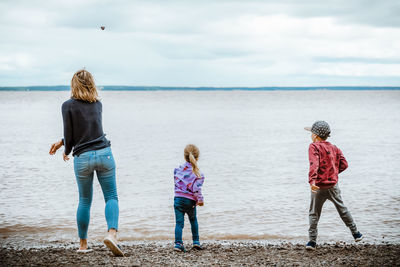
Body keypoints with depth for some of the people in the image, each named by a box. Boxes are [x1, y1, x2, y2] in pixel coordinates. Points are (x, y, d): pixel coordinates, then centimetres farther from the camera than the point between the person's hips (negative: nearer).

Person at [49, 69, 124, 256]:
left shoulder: (68, 105, -3)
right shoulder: (97, 104, 10)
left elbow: (69, 136, -4)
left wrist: (66, 151, 17)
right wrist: (61, 142, 24)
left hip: (82, 158, -1)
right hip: (104, 153, 1)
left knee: (85, 201, 12)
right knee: (111, 196, 5)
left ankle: (83, 244, 19)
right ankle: (112, 233, -17)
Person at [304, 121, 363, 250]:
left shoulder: (314, 146, -9)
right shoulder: (334, 148, 9)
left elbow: (314, 164, -24)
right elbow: (344, 164, 5)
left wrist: (312, 180, -35)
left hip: (318, 187, -4)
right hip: (333, 185, 4)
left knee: (314, 213, 6)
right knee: (342, 209, 19)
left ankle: (312, 241, 3)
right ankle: (356, 234, 28)